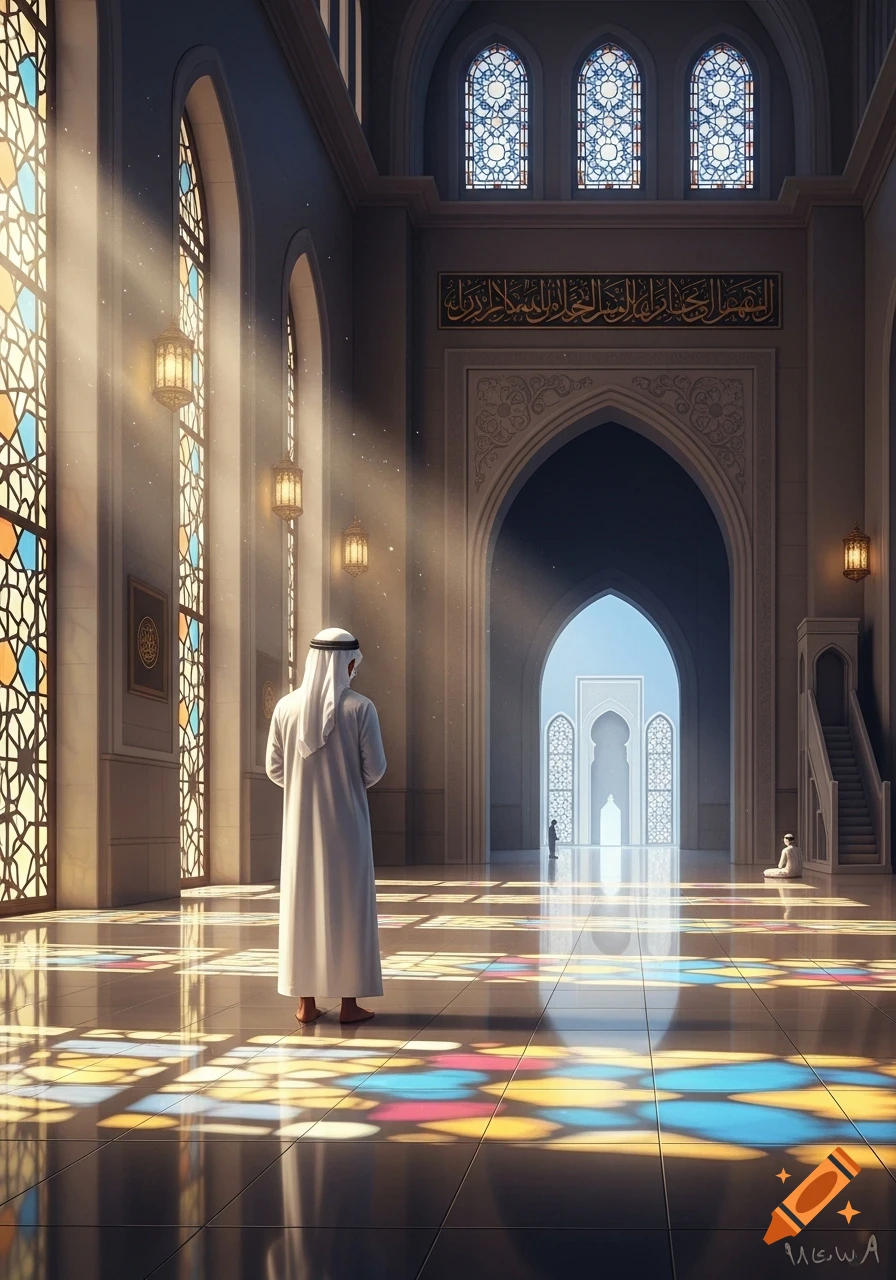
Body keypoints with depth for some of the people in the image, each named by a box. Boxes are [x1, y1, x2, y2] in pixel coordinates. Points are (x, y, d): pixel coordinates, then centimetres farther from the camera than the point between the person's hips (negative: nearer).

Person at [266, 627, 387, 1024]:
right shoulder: (360, 707, -10)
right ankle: (349, 1001, 6)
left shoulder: (287, 706, -2)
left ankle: (306, 1000, 10)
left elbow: (274, 768, 2)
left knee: (302, 903, 8)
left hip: (301, 822, 3)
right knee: (348, 904, 4)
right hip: (346, 820, -3)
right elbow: (374, 768, -8)